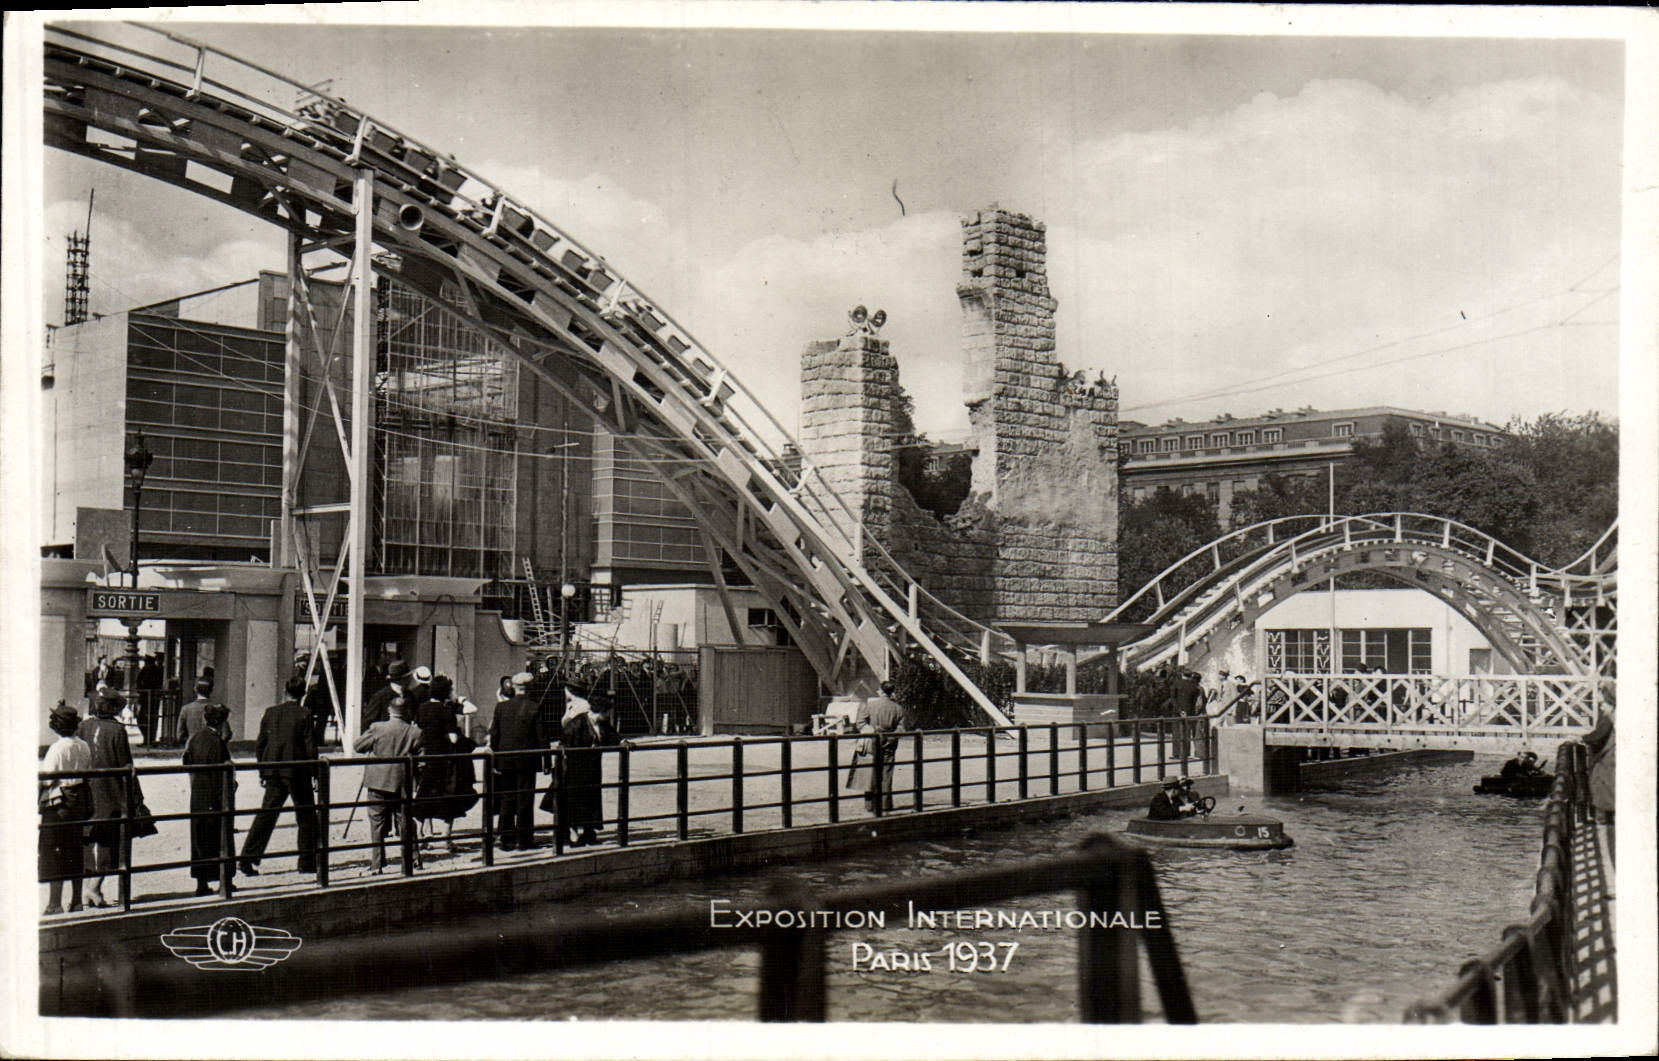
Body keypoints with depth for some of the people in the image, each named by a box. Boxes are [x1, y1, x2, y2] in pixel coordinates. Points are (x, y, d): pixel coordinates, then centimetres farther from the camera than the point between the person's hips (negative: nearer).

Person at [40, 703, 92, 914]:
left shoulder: (57, 748, -15)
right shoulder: (84, 746, 4)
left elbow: (47, 778, -15)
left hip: (57, 803, -6)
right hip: (80, 800, 6)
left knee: (53, 853, -1)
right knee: (75, 851, 13)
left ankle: (54, 903, -1)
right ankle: (76, 899, 17)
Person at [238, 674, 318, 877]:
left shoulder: (270, 712, 4)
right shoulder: (304, 715, -9)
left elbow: (260, 745, 8)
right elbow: (310, 748, -10)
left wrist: (262, 772, 17)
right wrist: (316, 774, -2)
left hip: (273, 773, 4)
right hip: (298, 773, -4)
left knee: (266, 815, 7)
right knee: (306, 818, 8)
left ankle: (247, 859, -1)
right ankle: (307, 863, 10)